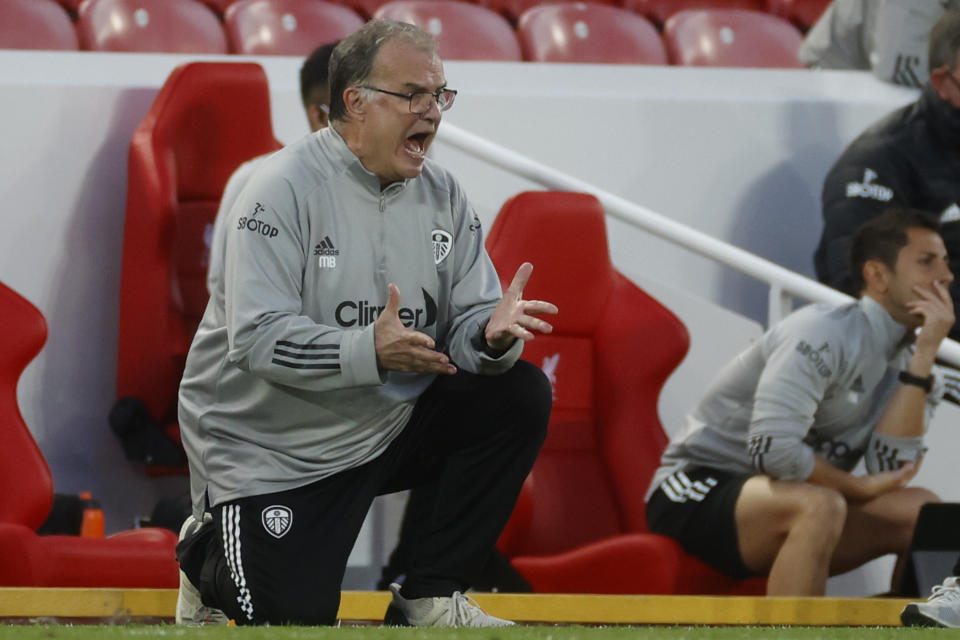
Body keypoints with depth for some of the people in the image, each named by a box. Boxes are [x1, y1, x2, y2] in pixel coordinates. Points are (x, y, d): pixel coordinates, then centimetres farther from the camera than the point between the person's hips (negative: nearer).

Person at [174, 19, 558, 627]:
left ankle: (431, 600, -2)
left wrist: (493, 335, -28)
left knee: (521, 396, -12)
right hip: (268, 449, -6)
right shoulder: (284, 189, -18)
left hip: (387, 427, 6)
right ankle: (212, 552, 21)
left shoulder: (442, 195, 1)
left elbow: (466, 323, -3)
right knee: (294, 618, -16)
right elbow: (258, 337, -27)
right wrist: (370, 352, -40)